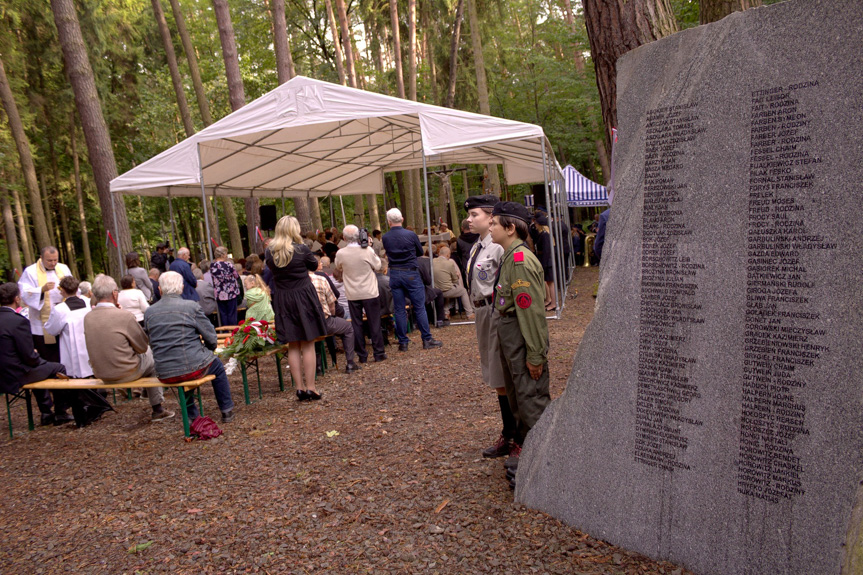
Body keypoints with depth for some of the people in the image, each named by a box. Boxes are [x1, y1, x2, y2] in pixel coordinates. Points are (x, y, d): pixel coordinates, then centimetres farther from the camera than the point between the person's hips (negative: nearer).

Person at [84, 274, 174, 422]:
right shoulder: (124, 315, -22)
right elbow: (143, 346, -10)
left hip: (101, 375, 7)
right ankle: (157, 408, 25)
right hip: (125, 373, -6)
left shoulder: (87, 317, -3)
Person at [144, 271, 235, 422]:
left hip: (164, 375, 4)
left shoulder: (149, 312, 2)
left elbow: (152, 343, 12)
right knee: (217, 366, 28)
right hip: (193, 367, -3)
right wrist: (203, 350, 17)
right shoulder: (191, 306, -8)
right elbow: (212, 340, -5)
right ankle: (227, 411, 32)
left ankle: (193, 415, 40)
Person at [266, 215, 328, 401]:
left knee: (293, 347, 10)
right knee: (308, 345, 3)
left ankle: (300, 388, 12)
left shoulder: (270, 252, -1)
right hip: (303, 297, -3)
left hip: (282, 300, 3)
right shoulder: (302, 249, -10)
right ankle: (310, 387, 5)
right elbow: (314, 266, 7)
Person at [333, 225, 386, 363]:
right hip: (369, 293, -1)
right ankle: (379, 353, 11)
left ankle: (362, 355, 12)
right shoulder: (367, 251, -13)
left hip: (352, 294, 1)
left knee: (357, 324, 9)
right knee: (374, 323, 7)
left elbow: (336, 271, 10)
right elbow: (378, 266, 2)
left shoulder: (340, 254, -7)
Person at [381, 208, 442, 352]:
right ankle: (427, 340, 7)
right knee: (419, 308, 4)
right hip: (410, 273, -3)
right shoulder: (411, 235, -9)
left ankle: (403, 342, 11)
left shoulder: (385, 238, -3)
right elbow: (420, 252, 5)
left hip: (394, 274, 3)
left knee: (399, 310, 7)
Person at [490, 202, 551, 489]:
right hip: (508, 336, 10)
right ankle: (522, 447, 39)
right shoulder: (509, 256, 9)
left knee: (532, 400, 0)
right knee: (517, 397, 22)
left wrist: (535, 355, -21)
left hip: (522, 338, -10)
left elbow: (532, 310, -23)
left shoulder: (520, 260, -21)